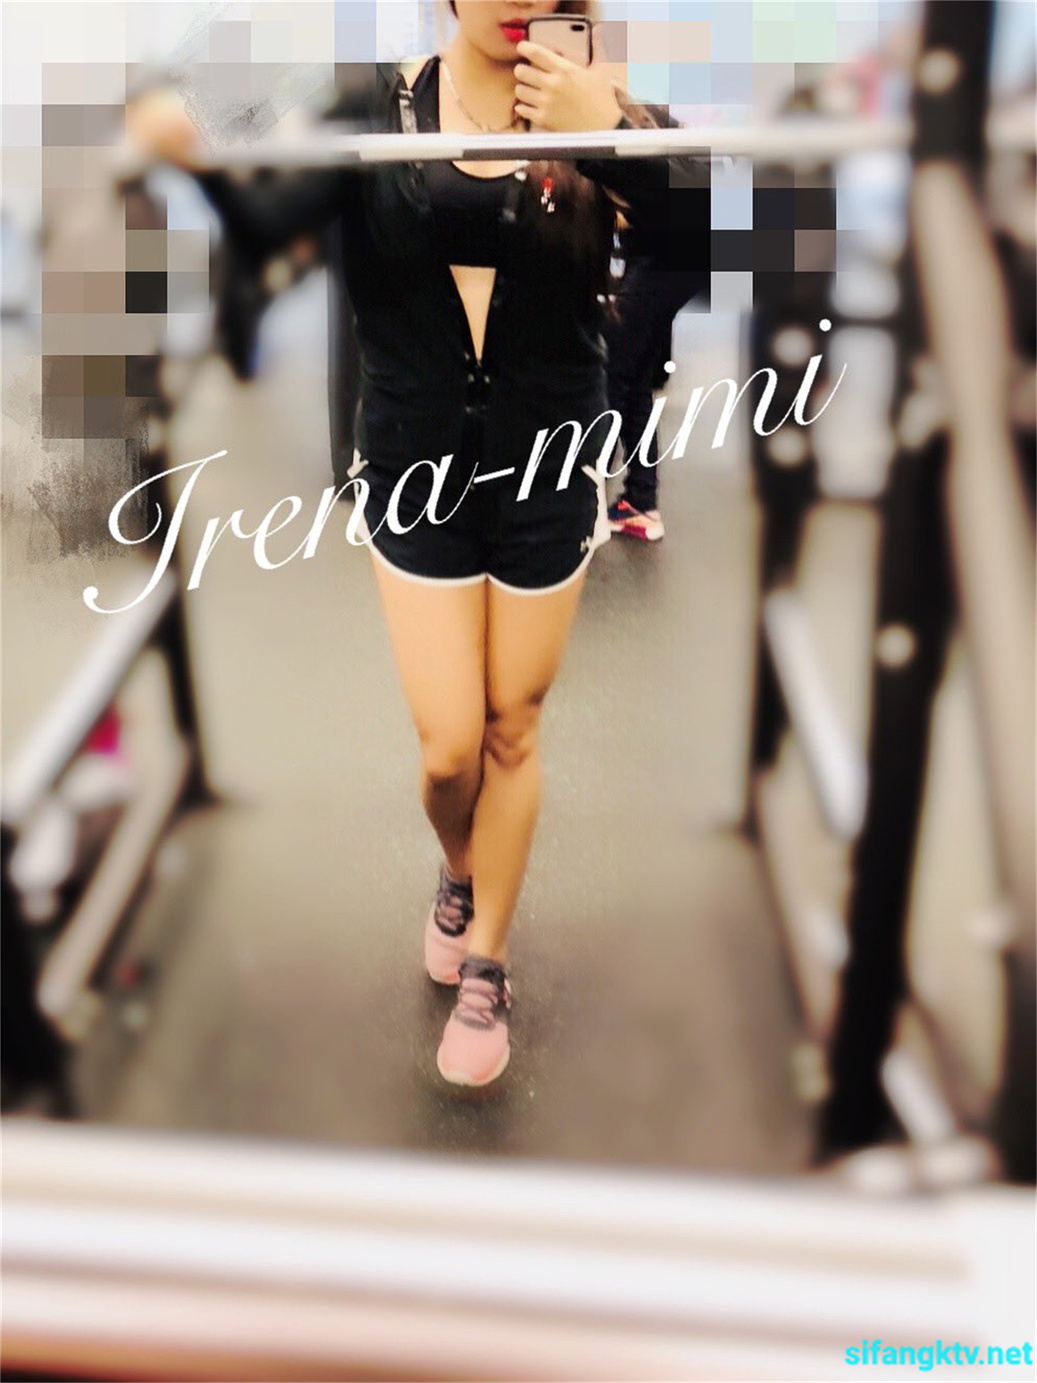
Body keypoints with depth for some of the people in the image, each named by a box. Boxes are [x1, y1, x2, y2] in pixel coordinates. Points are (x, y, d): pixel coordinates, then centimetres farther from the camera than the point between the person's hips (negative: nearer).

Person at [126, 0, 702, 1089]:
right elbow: (270, 222, -15)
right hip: (418, 472, 0)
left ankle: (483, 964, 30)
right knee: (449, 745, 3)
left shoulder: (589, 107, -5)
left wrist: (608, 138, -31)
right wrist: (193, 160, -37)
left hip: (548, 474, 0)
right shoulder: (381, 110, -4)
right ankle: (459, 876, 39)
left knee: (510, 732, 11)